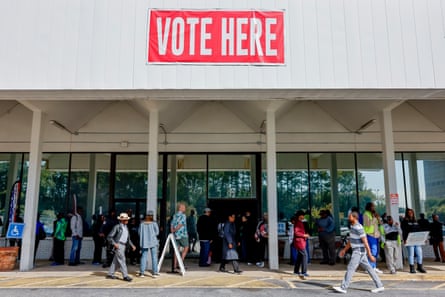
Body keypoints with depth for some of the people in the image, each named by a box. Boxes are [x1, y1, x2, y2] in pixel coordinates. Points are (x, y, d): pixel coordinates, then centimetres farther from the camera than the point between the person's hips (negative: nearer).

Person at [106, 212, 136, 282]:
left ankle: (110, 274, 22)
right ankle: (125, 276, -9)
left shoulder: (126, 228, 14)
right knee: (122, 260, -10)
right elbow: (109, 237, -8)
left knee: (116, 261, 13)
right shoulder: (117, 227, -8)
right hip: (118, 246, -7)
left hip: (123, 246, 8)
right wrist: (114, 243, -18)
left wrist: (132, 245, 9)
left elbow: (128, 239, 19)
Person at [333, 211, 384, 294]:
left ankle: (343, 288, -3)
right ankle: (380, 286, 18)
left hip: (359, 252, -10)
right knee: (369, 268, 12)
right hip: (357, 251, 10)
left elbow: (365, 242, -20)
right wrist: (344, 250, 24)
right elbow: (350, 241, 22)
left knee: (350, 269, -7)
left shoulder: (358, 228, -19)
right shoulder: (353, 227, 12)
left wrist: (370, 255, -20)